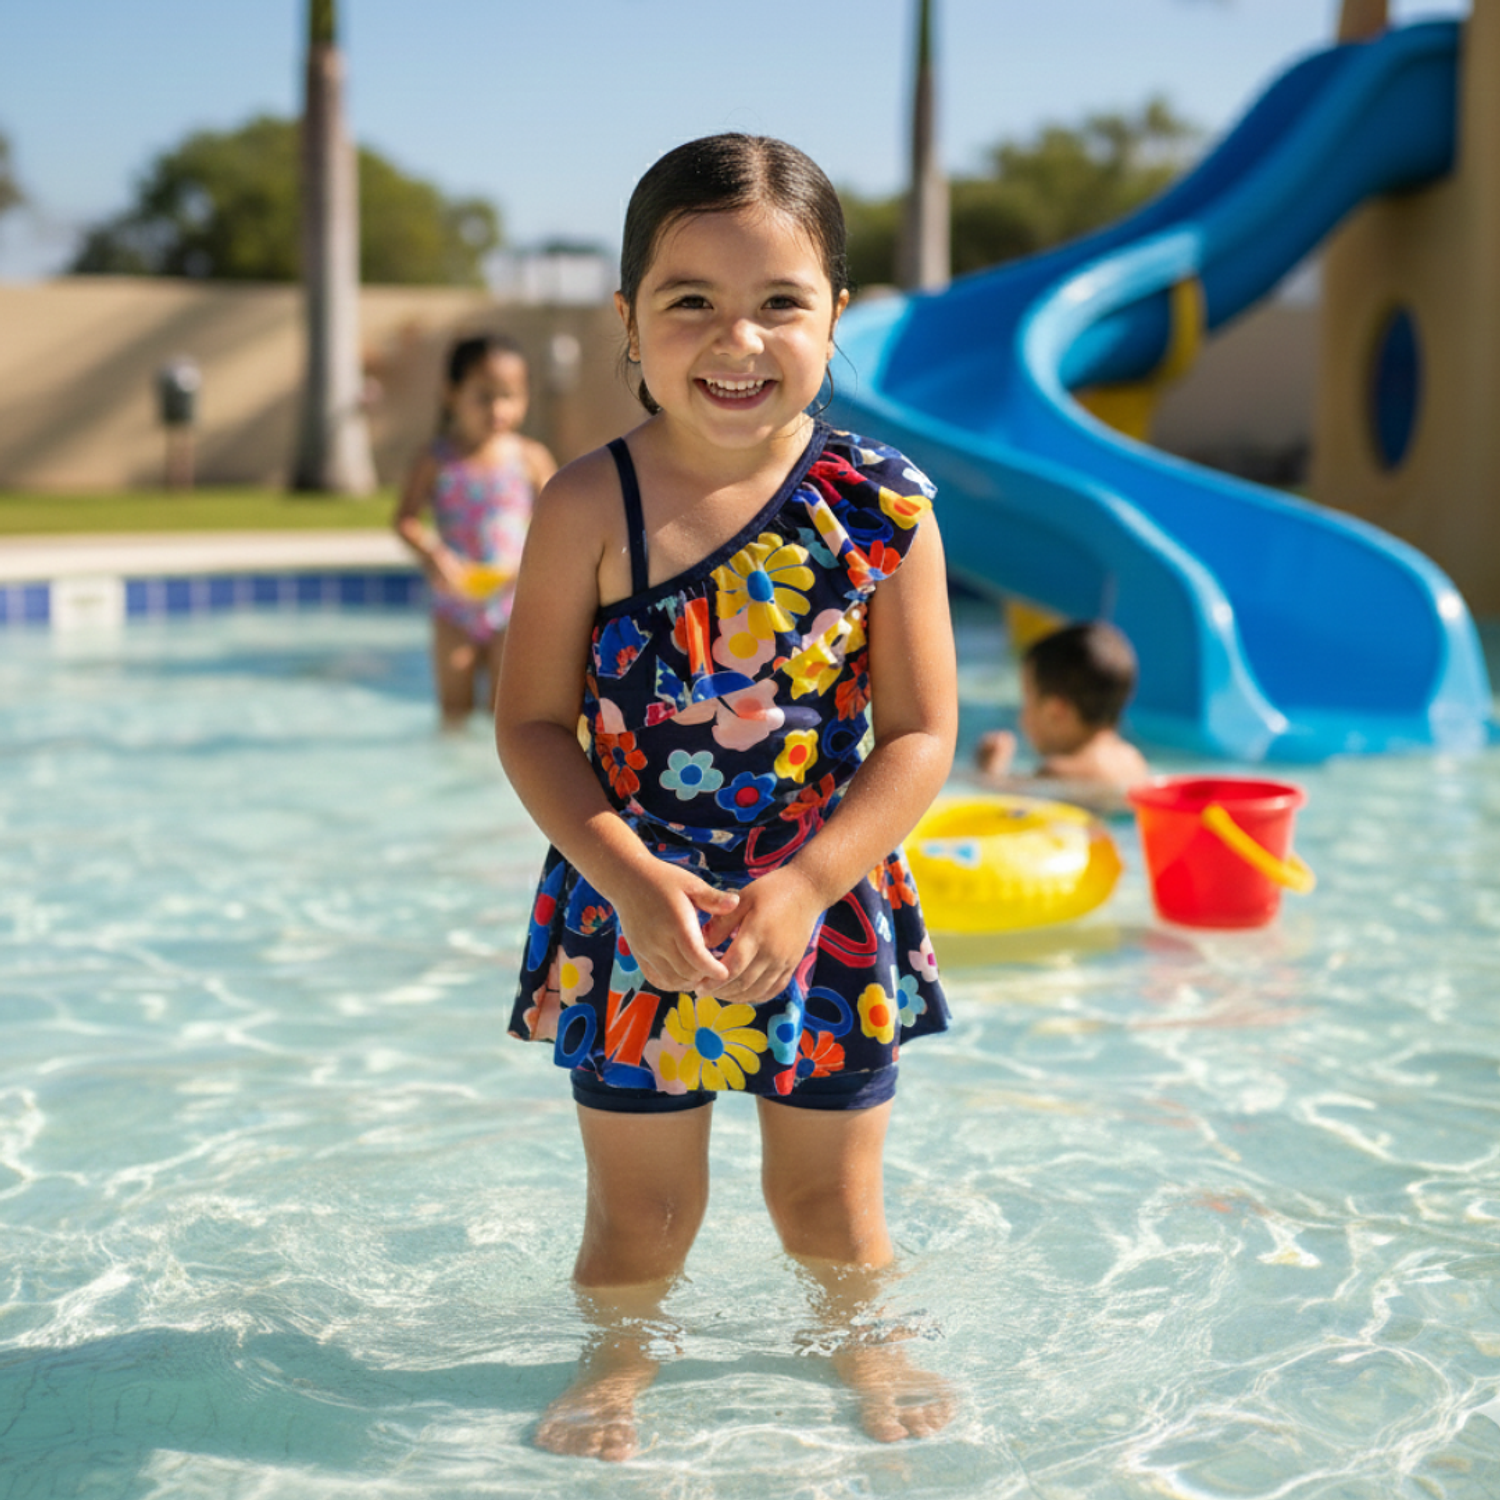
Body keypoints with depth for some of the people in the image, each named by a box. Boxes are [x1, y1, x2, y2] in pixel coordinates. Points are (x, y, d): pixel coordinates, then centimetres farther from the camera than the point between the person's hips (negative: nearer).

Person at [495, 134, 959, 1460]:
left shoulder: (882, 506, -11)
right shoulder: (591, 507, -13)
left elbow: (921, 734, -9)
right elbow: (534, 723, -10)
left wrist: (805, 888, -19)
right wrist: (634, 884, -21)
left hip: (826, 916, 1)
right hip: (632, 914, 0)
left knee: (831, 1205, 17)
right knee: (640, 1214, 14)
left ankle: (863, 1340, 47)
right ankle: (621, 1357, 44)